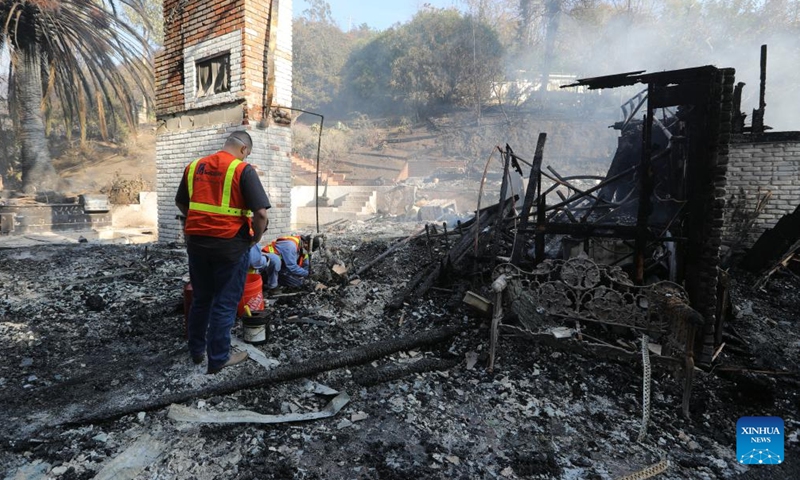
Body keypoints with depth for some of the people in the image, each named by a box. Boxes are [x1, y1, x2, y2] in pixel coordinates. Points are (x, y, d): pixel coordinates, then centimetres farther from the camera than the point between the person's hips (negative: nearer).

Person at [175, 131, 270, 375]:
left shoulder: (194, 166, 8)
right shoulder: (243, 170, -11)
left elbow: (180, 202, 19)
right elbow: (261, 213, -17)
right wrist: (256, 238, -2)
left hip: (196, 242, 6)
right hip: (230, 245, -6)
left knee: (200, 299, 19)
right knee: (224, 303, 6)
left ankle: (196, 351, 34)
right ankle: (218, 359, 17)